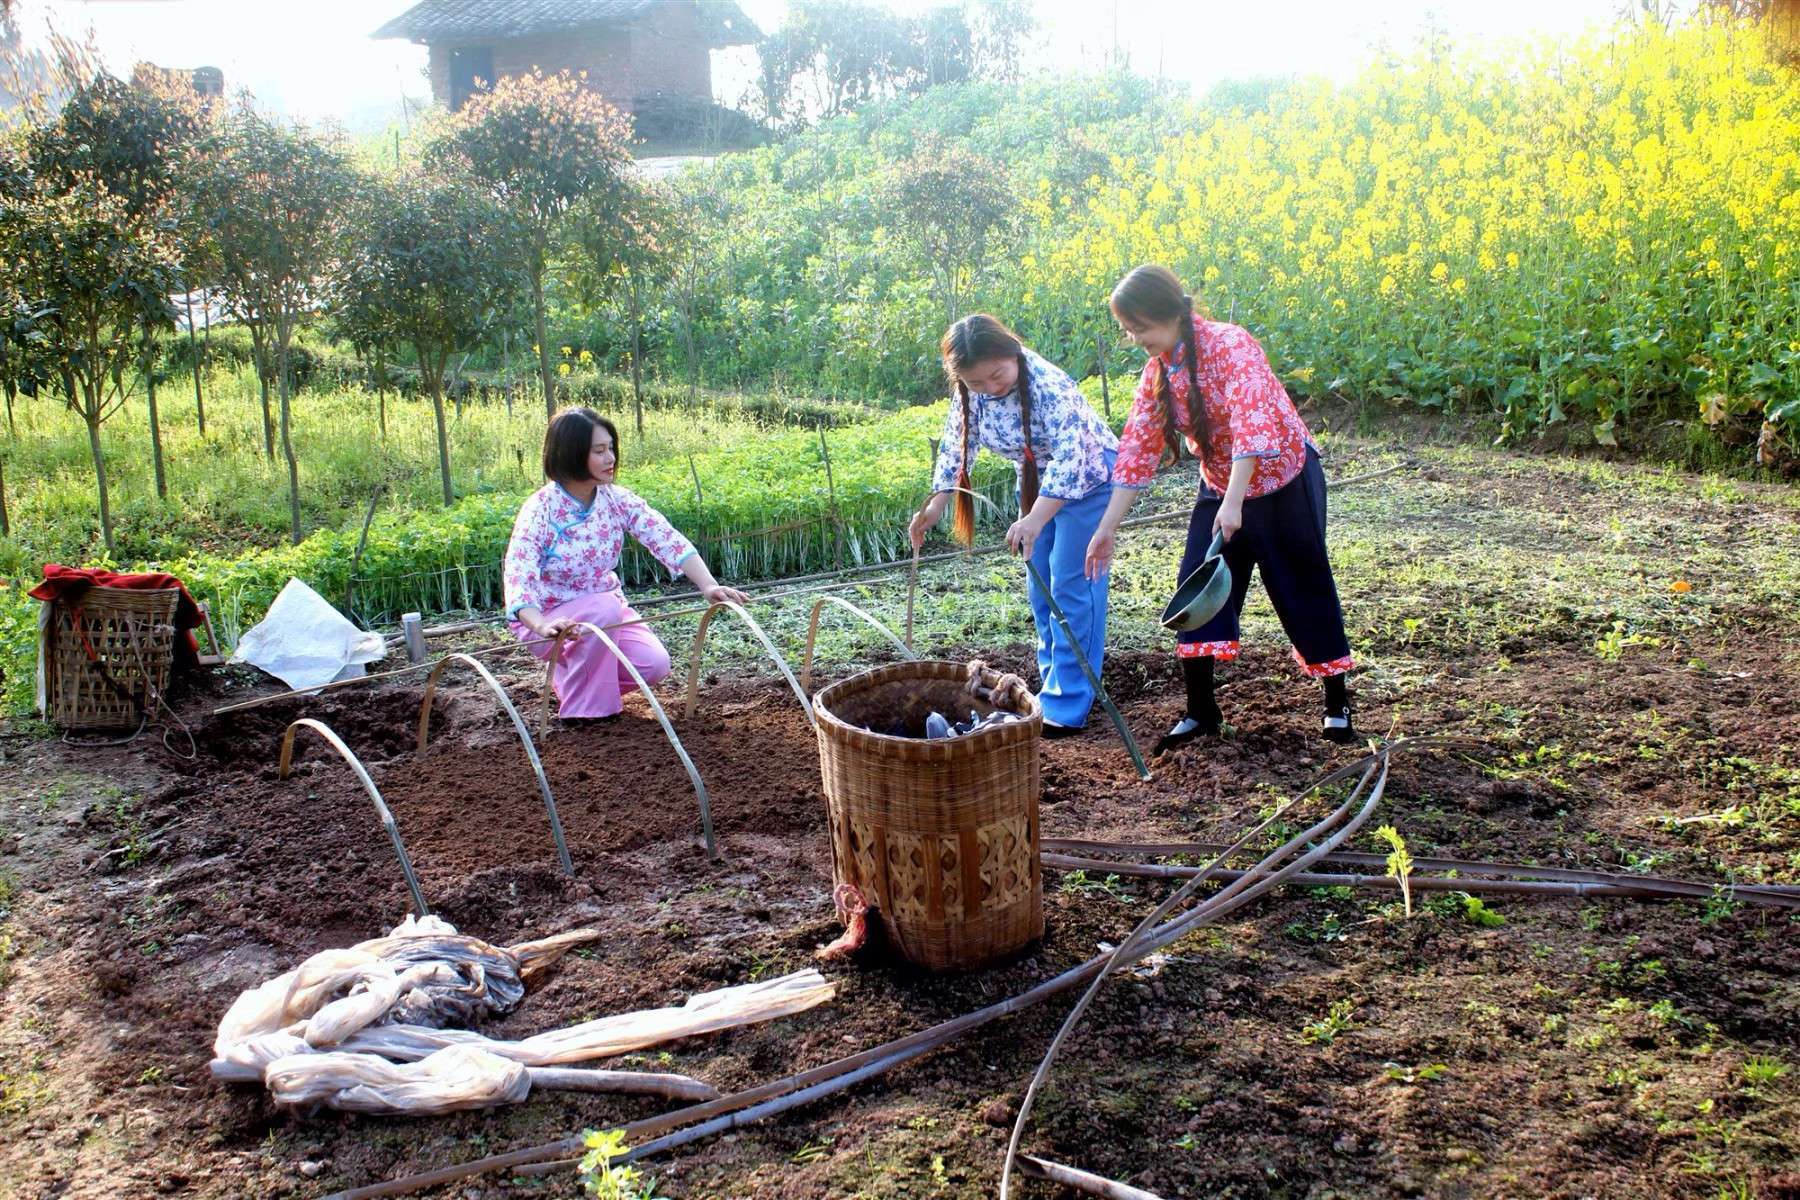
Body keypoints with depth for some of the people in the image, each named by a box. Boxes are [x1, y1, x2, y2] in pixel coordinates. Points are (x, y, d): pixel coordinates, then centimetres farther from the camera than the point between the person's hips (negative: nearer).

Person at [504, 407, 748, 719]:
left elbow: (667, 541, -18)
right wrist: (543, 626, -53)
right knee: (604, 608, -34)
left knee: (654, 663, -18)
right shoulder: (540, 510, -22)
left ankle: (574, 673, 12)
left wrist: (709, 585, -35)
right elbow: (518, 580, -33)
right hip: (548, 617, -5)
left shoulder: (618, 500, -8)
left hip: (605, 607, 5)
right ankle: (582, 705, -15)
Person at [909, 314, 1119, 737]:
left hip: (1086, 476, -8)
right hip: (1037, 481, 8)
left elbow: (1069, 457, -41)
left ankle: (1067, 706, -8)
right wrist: (935, 507, -9)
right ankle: (1054, 684, 25)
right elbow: (955, 446, 0)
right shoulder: (970, 394, -12)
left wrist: (1035, 520, -51)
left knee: (1071, 584, -11)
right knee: (1040, 587, 11)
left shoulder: (1049, 386, -33)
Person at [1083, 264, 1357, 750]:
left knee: (1304, 591, 4)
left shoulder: (1230, 345, -25)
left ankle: (1337, 702, 22)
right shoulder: (1157, 370, -4)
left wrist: (1233, 502, -45)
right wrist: (1107, 528, -5)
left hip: (1284, 481, -6)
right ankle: (1200, 710, 9)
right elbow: (1137, 449, -3)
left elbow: (1252, 425, -36)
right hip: (1220, 487, 6)